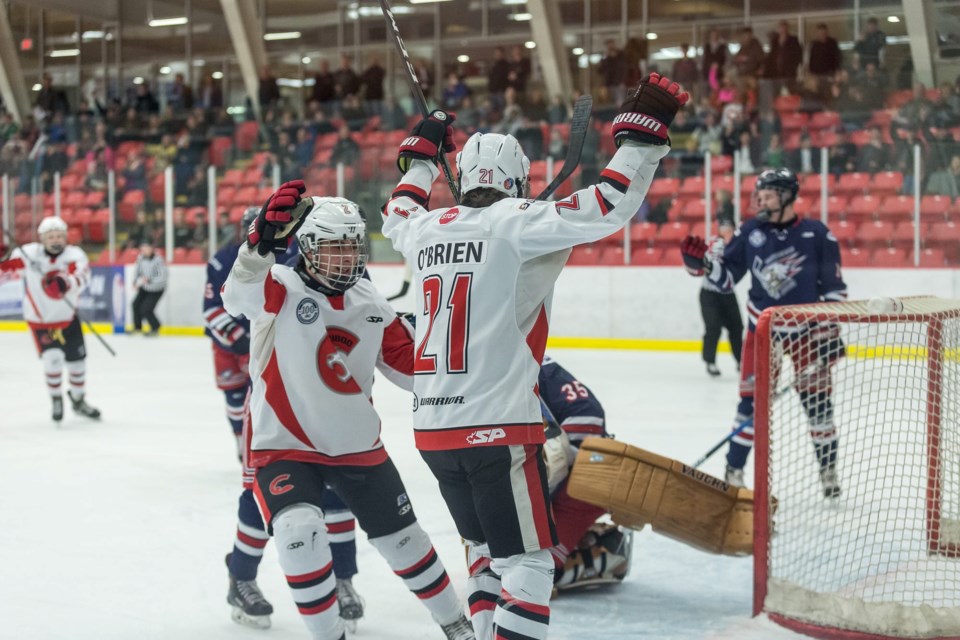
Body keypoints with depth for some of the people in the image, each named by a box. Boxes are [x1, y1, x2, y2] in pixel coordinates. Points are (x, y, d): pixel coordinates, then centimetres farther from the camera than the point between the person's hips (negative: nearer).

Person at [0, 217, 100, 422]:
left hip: (68, 318, 2)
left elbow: (81, 278, -34)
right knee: (52, 358, -18)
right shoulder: (28, 254, -15)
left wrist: (65, 283, -56)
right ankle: (56, 400, 7)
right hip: (40, 319, -2)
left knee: (77, 360, 12)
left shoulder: (75, 255, -16)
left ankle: (78, 401, 37)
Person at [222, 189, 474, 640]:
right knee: (299, 532, -27)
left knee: (403, 538, 14)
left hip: (358, 447, 5)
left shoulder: (370, 303, 1)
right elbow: (239, 297, -39)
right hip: (285, 447, -4)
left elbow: (410, 365, 8)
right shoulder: (280, 288, -15)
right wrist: (262, 241, -56)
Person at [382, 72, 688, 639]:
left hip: (434, 428, 7)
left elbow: (398, 215, 35)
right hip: (498, 428, -7)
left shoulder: (429, 228, 10)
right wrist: (644, 130, -9)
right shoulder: (518, 222, -8)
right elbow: (609, 208, -17)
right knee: (529, 559, -4)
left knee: (489, 548, 21)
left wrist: (424, 152, 47)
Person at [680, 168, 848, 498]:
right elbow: (726, 276, 3)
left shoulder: (817, 234, -9)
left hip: (806, 325, -1)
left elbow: (834, 286, -3)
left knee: (817, 398, 1)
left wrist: (832, 331, -6)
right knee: (751, 398, -3)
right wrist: (701, 263, -16)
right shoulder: (750, 232, -4)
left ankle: (828, 468, 16)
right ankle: (734, 469, 5)